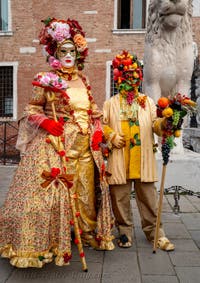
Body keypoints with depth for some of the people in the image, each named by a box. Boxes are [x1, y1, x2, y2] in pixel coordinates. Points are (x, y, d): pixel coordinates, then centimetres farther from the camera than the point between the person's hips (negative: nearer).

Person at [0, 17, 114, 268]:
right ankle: (44, 245, 8)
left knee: (86, 190, 11)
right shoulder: (47, 80, 0)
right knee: (53, 190, -6)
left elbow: (94, 109, 19)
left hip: (85, 145, 5)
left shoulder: (82, 80, 15)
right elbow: (31, 110, 1)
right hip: (57, 144, -5)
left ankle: (90, 233, 30)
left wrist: (98, 130, 4)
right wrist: (46, 122, -16)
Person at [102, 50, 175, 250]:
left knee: (148, 197, 6)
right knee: (120, 198, 6)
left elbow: (155, 123, 3)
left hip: (143, 159, 1)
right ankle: (125, 232, 22)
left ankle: (155, 232, 20)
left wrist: (163, 123, -19)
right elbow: (102, 125, 8)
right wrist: (112, 136, -9)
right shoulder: (110, 103, 9)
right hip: (119, 160, 0)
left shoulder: (147, 102, 12)